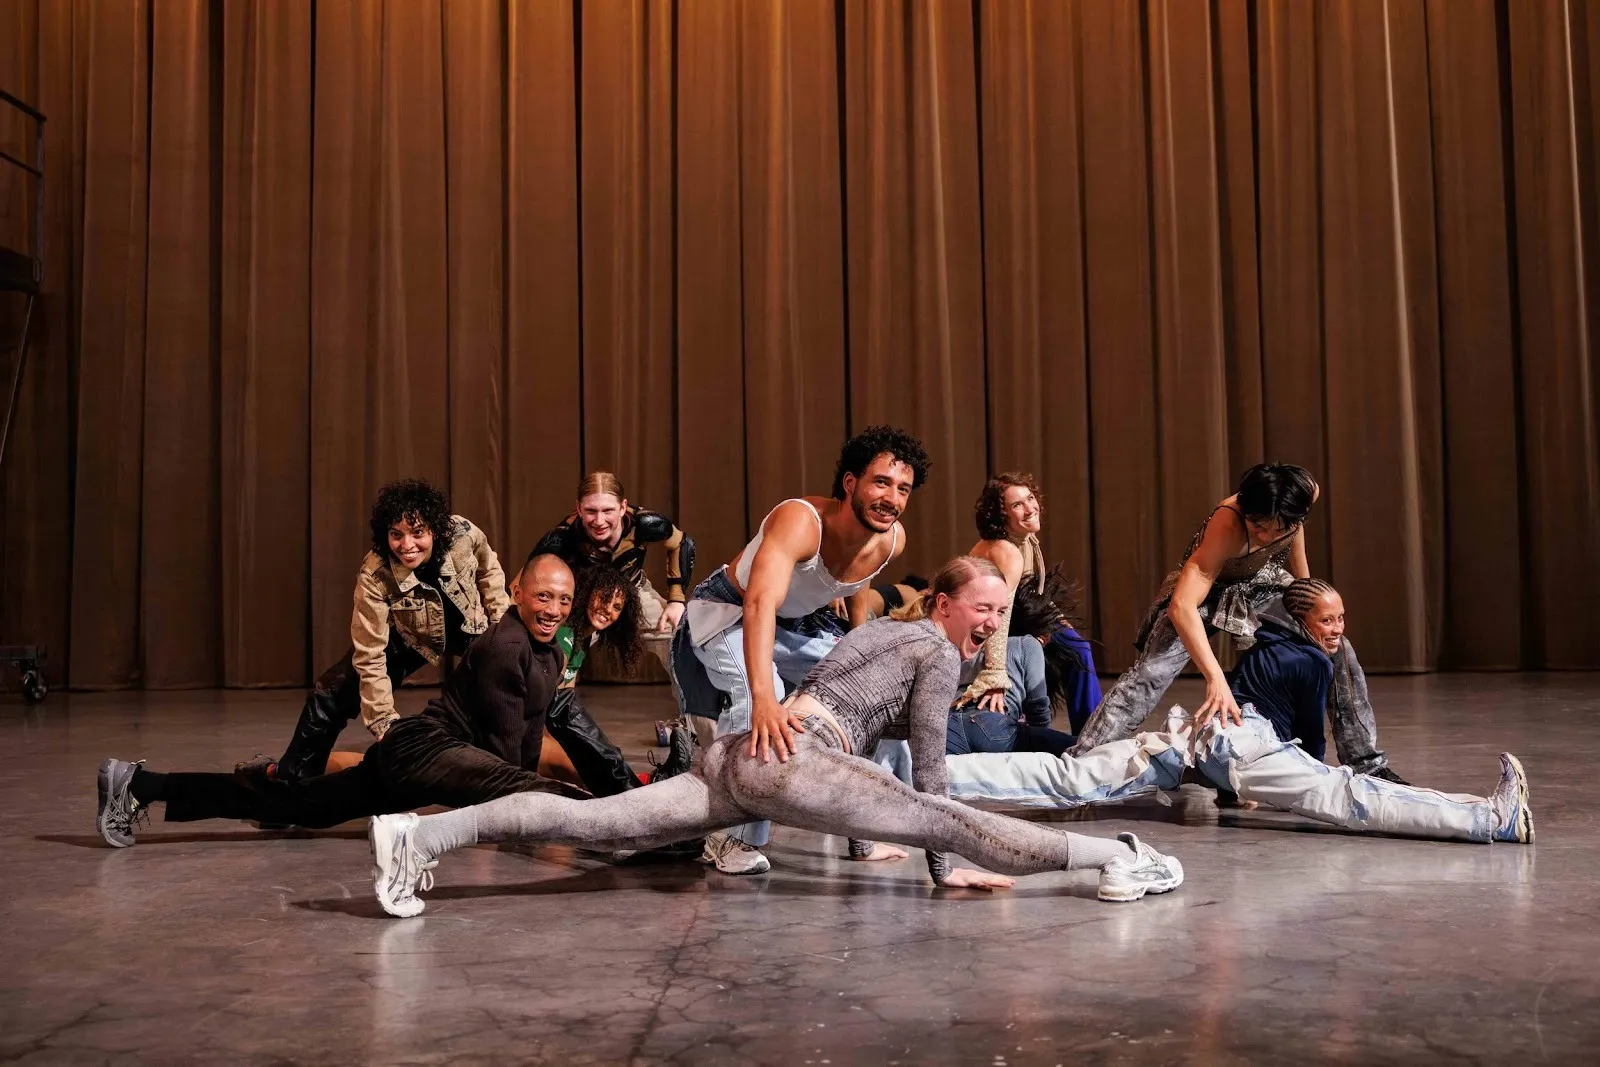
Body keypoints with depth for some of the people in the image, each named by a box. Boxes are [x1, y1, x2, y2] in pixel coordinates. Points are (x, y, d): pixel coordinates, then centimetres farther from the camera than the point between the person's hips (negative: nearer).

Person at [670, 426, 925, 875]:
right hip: (729, 614, -7)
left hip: (802, 623, 7)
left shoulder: (893, 540, -17)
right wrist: (764, 700, -66)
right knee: (755, 694, -33)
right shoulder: (800, 521, -38)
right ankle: (734, 840, -20)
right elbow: (760, 605, -54)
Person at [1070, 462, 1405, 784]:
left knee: (1339, 652, -2)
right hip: (1207, 589, -5)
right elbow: (1182, 606, -49)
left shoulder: (1306, 491, -24)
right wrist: (1216, 678, -58)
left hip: (1263, 585, 6)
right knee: (1151, 671, -23)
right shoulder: (1226, 526, -40)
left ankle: (1366, 763, 16)